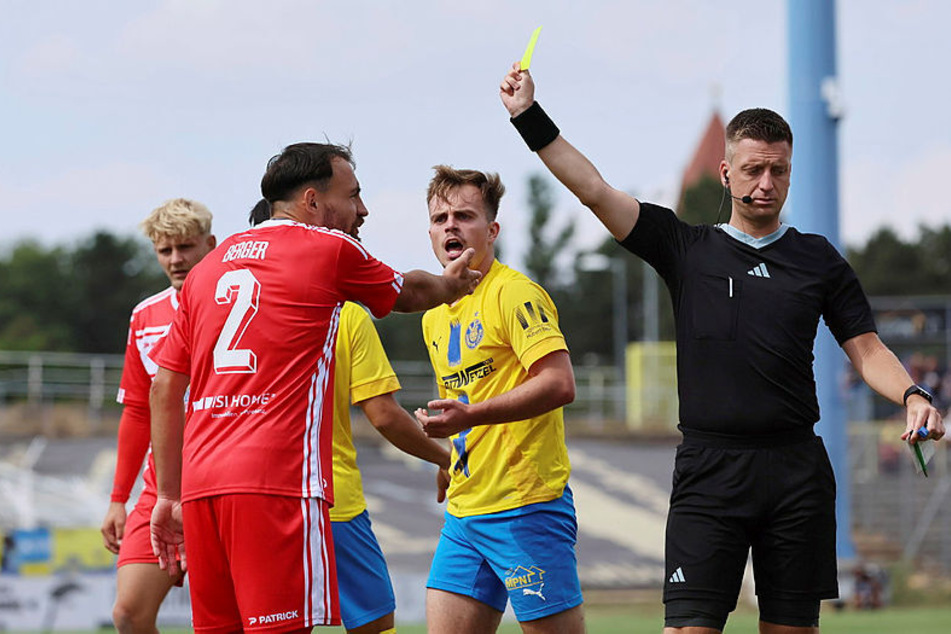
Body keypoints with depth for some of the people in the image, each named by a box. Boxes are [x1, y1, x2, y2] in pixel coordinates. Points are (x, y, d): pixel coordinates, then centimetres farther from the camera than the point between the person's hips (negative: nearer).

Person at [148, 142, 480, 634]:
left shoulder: (207, 268, 19)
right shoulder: (331, 249, 4)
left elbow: (164, 389, 18)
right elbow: (407, 293, 23)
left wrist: (169, 495, 21)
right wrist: (452, 285, 46)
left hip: (200, 483, 7)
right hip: (276, 482, -7)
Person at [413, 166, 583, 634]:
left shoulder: (516, 294, -10)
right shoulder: (435, 317, 17)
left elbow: (560, 384, -21)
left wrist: (471, 415, -26)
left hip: (527, 507, -8)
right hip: (464, 511, 8)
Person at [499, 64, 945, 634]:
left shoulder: (818, 259, 12)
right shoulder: (687, 248, 9)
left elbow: (866, 349, 11)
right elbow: (594, 191, 2)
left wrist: (911, 395, -9)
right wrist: (529, 116, -4)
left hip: (798, 472, 2)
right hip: (709, 472, -1)